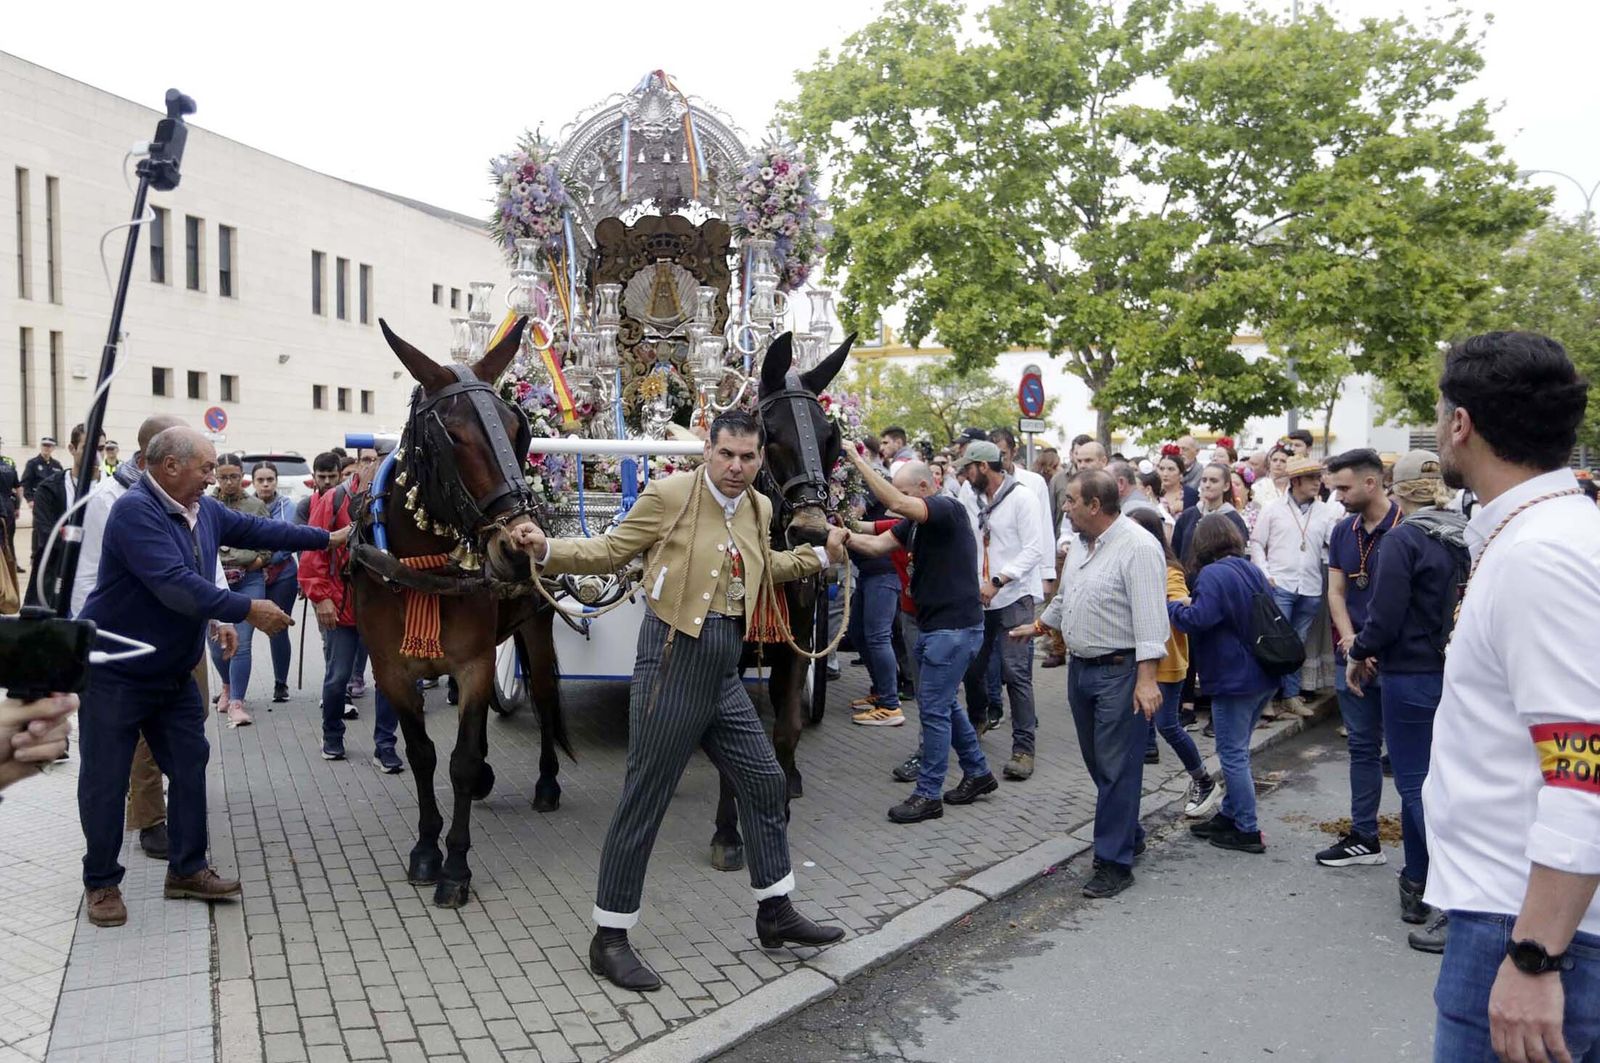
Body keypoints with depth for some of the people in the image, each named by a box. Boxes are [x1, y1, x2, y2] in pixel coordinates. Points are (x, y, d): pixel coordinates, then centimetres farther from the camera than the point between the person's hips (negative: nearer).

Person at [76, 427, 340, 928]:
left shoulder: (205, 510, 2)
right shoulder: (135, 511, -24)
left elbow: (256, 529, 14)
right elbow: (176, 585, -32)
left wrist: (326, 538, 14)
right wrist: (248, 610, -30)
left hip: (174, 673, 8)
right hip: (113, 675, -8)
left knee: (190, 764, 10)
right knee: (105, 779, 3)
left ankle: (187, 868, 22)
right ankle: (102, 882, 18)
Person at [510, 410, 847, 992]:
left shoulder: (759, 507, 9)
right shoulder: (669, 493, -10)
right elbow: (610, 551, -6)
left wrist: (820, 555, 26)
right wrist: (546, 549, -20)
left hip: (724, 671, 7)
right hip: (674, 662, -7)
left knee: (766, 782, 13)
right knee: (644, 800, 0)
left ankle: (775, 912, 30)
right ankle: (609, 938, 15)